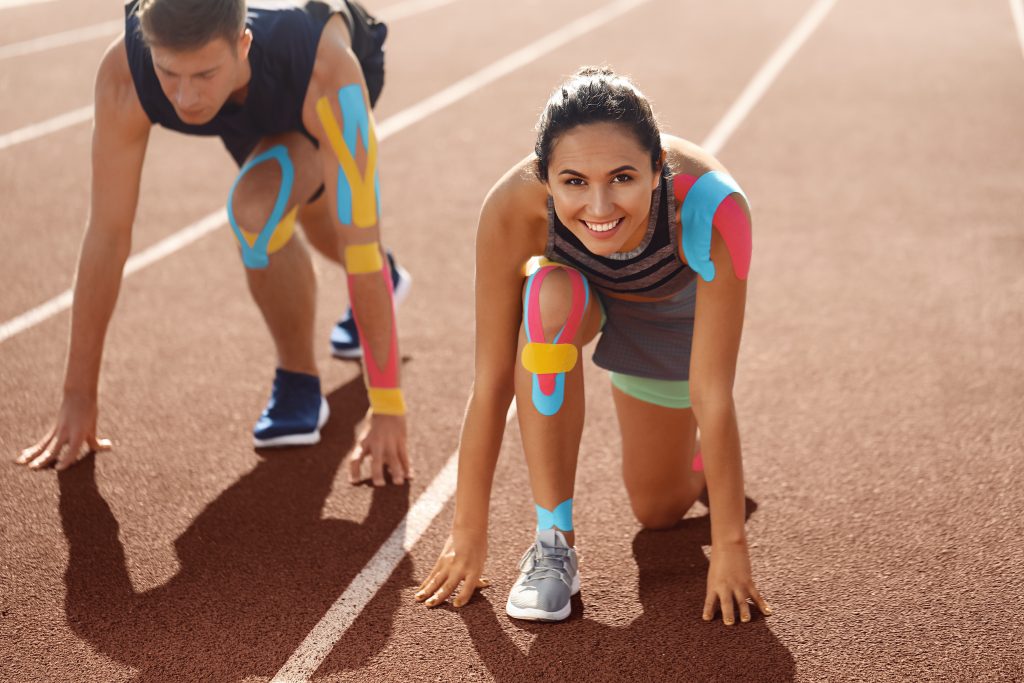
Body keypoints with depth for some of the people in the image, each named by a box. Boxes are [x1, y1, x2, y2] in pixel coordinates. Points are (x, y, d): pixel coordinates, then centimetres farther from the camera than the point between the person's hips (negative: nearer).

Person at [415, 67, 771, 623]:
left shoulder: (709, 207, -43)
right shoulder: (514, 206, -39)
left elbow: (712, 393, -35)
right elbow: (492, 381, -31)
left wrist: (730, 546, -29)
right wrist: (467, 535, -25)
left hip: (672, 310, 0)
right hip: (575, 288, 0)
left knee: (659, 512, 5)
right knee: (549, 297, -37)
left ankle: (697, 452, 42)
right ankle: (553, 541, -22)